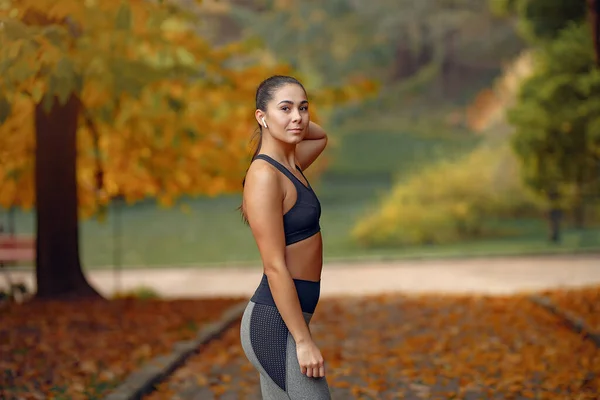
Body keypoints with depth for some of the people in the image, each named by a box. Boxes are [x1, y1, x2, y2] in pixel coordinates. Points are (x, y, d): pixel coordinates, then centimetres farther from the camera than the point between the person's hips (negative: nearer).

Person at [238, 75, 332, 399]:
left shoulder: (290, 163, 9)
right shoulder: (264, 175, -16)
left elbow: (321, 137, 33)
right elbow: (275, 266, -19)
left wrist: (292, 121, 11)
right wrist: (303, 341, -19)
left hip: (284, 317, 9)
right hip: (277, 323, -9)